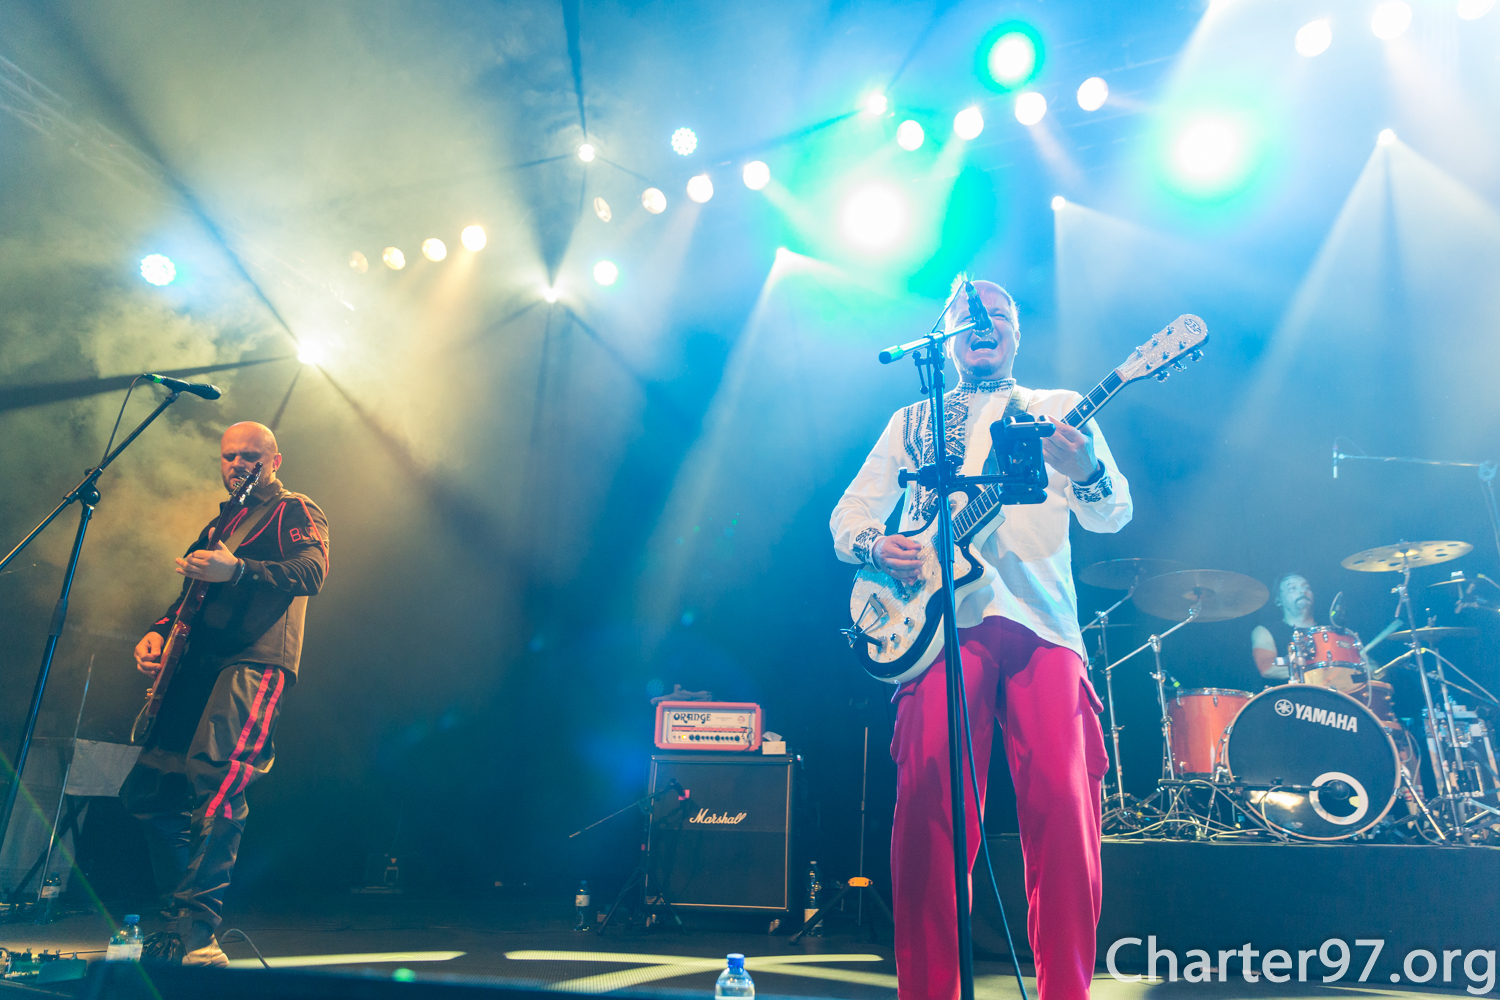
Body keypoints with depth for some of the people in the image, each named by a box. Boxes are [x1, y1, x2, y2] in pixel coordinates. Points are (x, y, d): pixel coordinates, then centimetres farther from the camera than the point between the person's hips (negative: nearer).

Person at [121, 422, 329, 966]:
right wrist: (159, 632, 10)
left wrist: (236, 569, -30)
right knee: (147, 791, 7)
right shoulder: (217, 527, 29)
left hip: (256, 661, -9)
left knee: (214, 782, -25)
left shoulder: (295, 512, 3)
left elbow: (311, 573, -16)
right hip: (197, 666, 9)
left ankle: (194, 935, -23)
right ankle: (181, 912, 19)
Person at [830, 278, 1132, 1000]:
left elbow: (1113, 514, 8)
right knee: (929, 792, -13)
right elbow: (849, 513, 19)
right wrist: (875, 546, -5)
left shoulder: (1059, 409, 20)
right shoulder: (912, 421, 23)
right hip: (944, 619, 0)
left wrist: (1087, 471, -16)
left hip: (1043, 621, 0)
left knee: (1063, 803, -12)